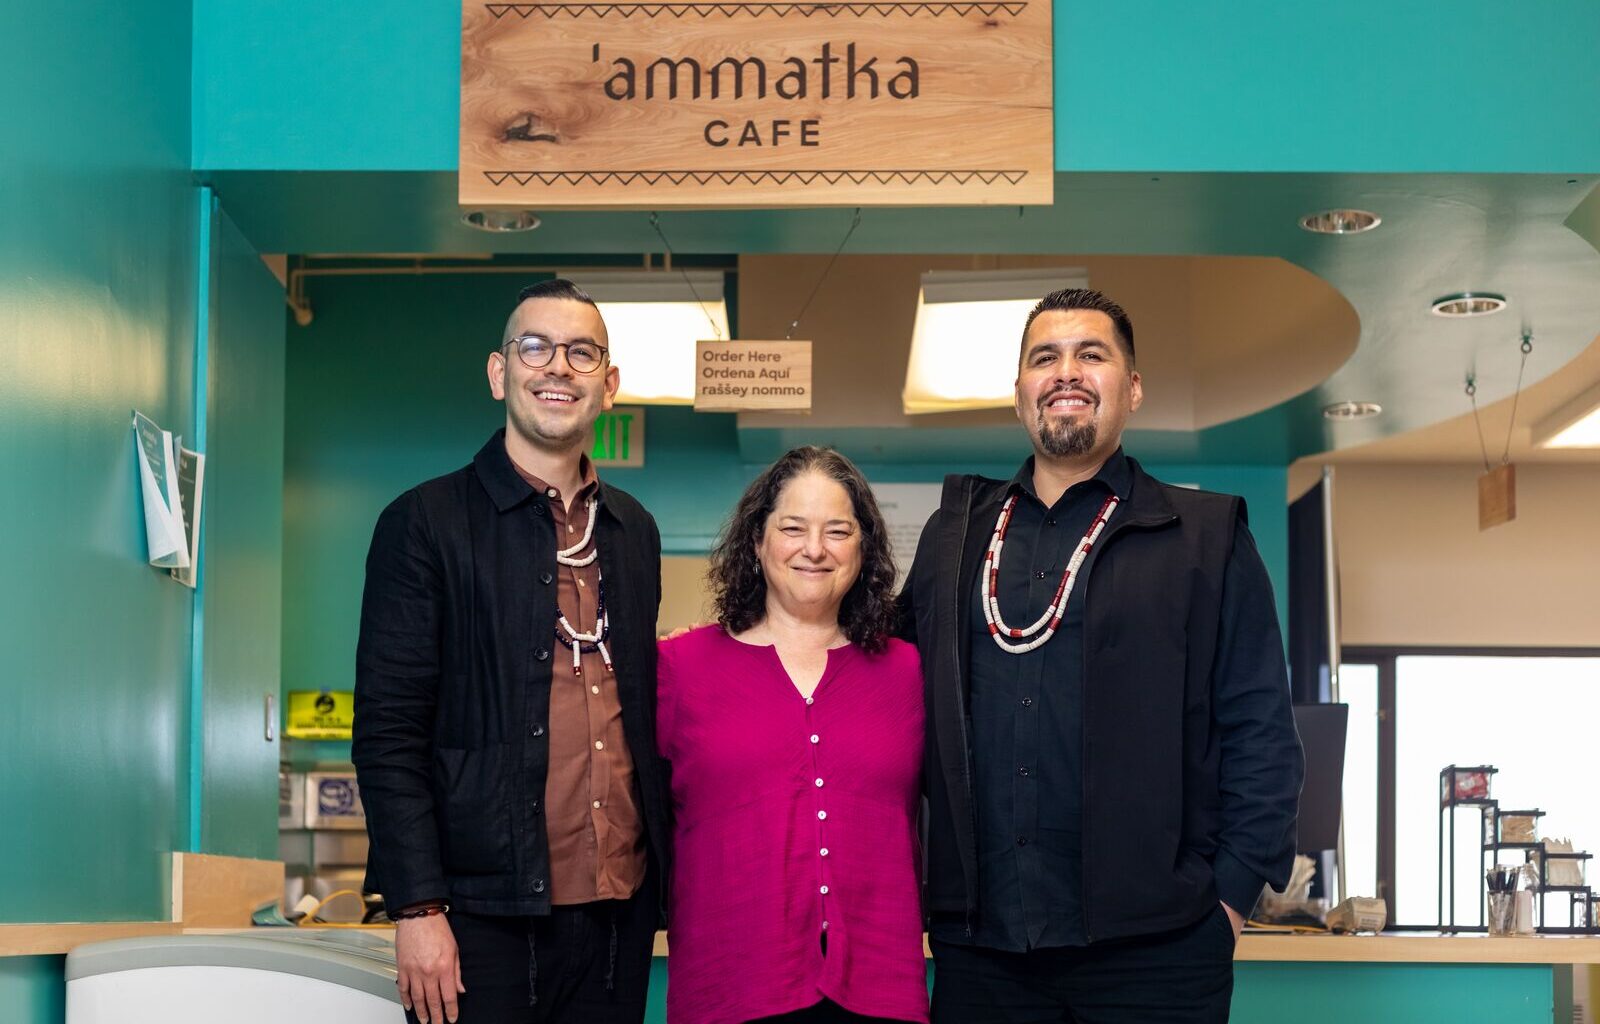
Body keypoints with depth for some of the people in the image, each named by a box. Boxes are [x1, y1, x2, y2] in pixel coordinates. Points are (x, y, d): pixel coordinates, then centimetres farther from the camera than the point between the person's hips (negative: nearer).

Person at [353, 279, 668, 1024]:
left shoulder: (633, 530, 14)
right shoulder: (426, 522, -3)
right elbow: (388, 733, -7)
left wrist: (664, 879, 13)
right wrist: (417, 908, -13)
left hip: (619, 909, 5)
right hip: (486, 918, -5)